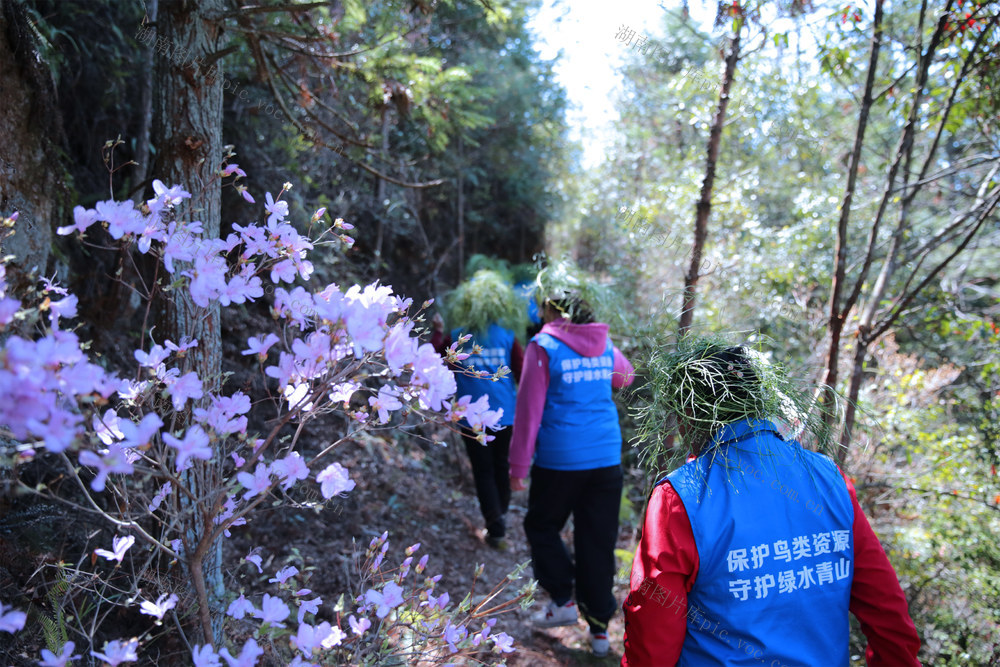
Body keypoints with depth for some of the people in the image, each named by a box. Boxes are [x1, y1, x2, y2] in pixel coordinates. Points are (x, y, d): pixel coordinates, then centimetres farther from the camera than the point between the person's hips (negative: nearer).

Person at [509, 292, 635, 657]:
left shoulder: (544, 347, -7)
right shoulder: (605, 346, 8)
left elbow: (529, 410, -9)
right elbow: (625, 376, 30)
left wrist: (518, 465, -4)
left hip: (559, 460, -4)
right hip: (607, 459, 5)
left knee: (541, 526, 18)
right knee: (598, 540, 11)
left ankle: (563, 599, 13)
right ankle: (599, 624, 17)